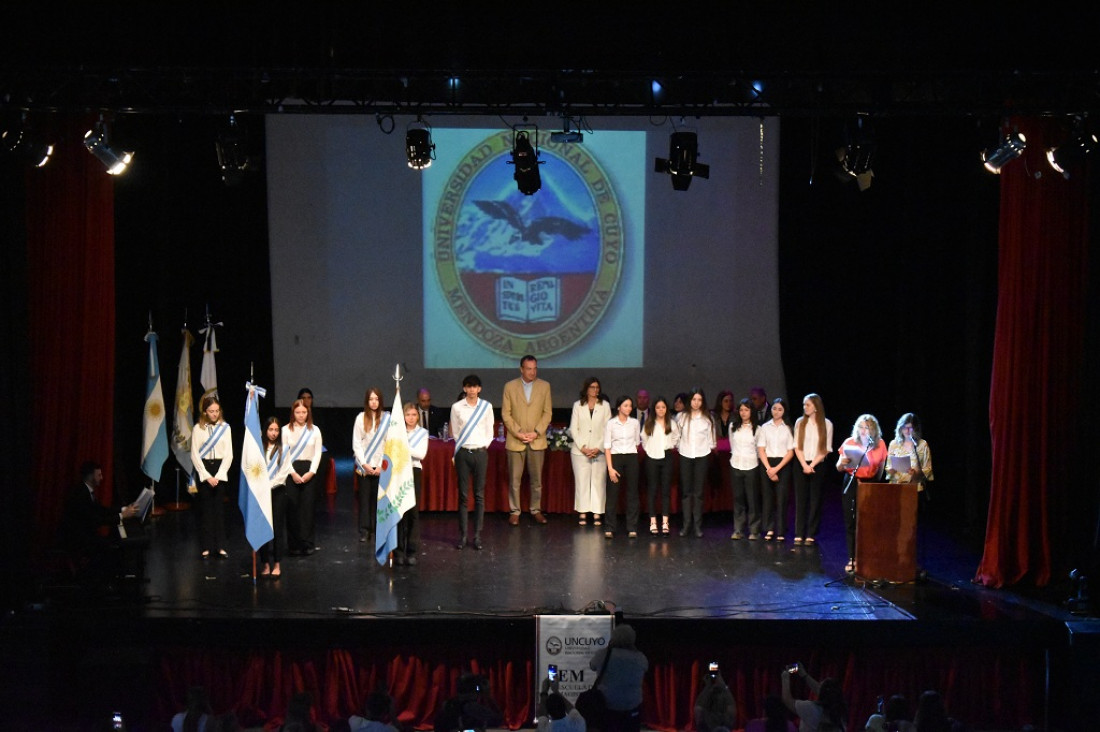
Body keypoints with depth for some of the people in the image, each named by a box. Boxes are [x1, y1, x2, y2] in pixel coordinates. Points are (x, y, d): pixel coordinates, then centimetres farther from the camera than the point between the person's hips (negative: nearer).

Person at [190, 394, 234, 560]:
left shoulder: (225, 427, 2)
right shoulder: (198, 429, -1)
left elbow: (229, 454, 0)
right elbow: (194, 455, -3)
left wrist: (218, 476, -8)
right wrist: (207, 476, -10)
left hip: (220, 470, 1)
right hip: (203, 469, -1)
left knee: (219, 508, 2)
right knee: (205, 508, 1)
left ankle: (220, 546, 6)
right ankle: (206, 547, 6)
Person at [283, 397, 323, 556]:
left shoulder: (314, 430, 6)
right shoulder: (286, 430, 2)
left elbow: (317, 453, 3)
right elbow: (284, 454, -2)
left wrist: (311, 472, -8)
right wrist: (292, 473, -10)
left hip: (309, 471, 1)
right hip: (291, 471, -1)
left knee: (307, 507, -2)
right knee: (292, 507, -2)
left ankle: (307, 544, 2)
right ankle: (293, 545, 3)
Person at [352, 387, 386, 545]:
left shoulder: (387, 418, 0)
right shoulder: (361, 418, 3)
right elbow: (356, 443, 2)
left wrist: (381, 465, -7)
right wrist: (364, 464, -6)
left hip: (380, 466, 0)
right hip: (364, 465, 0)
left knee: (378, 497, 0)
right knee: (365, 496, 0)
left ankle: (375, 530, 5)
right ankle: (364, 531, 2)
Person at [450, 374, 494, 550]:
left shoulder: (486, 407, 4)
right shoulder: (457, 407, 2)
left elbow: (489, 432, 9)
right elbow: (455, 432, 7)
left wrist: (483, 445, -1)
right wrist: (462, 446, 1)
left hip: (480, 452, 0)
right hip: (463, 452, 0)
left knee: (479, 495, 1)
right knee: (463, 495, 1)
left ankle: (477, 535, 4)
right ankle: (462, 535, 5)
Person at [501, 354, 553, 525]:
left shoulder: (544, 386, 3)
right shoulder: (510, 386, 0)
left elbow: (548, 412, 2)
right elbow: (506, 413, -1)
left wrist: (536, 432, -9)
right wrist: (518, 432, -11)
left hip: (537, 440, 1)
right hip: (515, 441, -1)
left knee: (536, 479, 6)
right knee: (514, 479, 1)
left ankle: (536, 510, 17)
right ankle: (514, 511, 9)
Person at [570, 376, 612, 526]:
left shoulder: (605, 405, 5)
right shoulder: (578, 405, 7)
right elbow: (573, 428, 4)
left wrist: (598, 448, -9)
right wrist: (582, 447, -7)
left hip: (599, 451, 0)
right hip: (580, 451, 0)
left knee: (598, 482, -1)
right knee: (582, 482, -1)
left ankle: (597, 514, 3)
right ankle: (582, 514, 4)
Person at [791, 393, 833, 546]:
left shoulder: (826, 424, 1)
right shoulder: (800, 422, 6)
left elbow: (825, 450, -2)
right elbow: (797, 447, 3)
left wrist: (812, 465, -11)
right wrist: (804, 465, -10)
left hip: (817, 466, -1)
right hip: (801, 465, 1)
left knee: (815, 501, 0)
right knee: (800, 500, 0)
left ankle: (811, 535, 2)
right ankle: (799, 535, 1)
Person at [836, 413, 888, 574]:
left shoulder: (880, 445, 1)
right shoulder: (849, 443, 0)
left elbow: (881, 468, 11)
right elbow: (839, 468, 4)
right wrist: (842, 462, -17)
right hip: (852, 483, 1)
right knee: (851, 521, -1)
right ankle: (852, 558, 5)